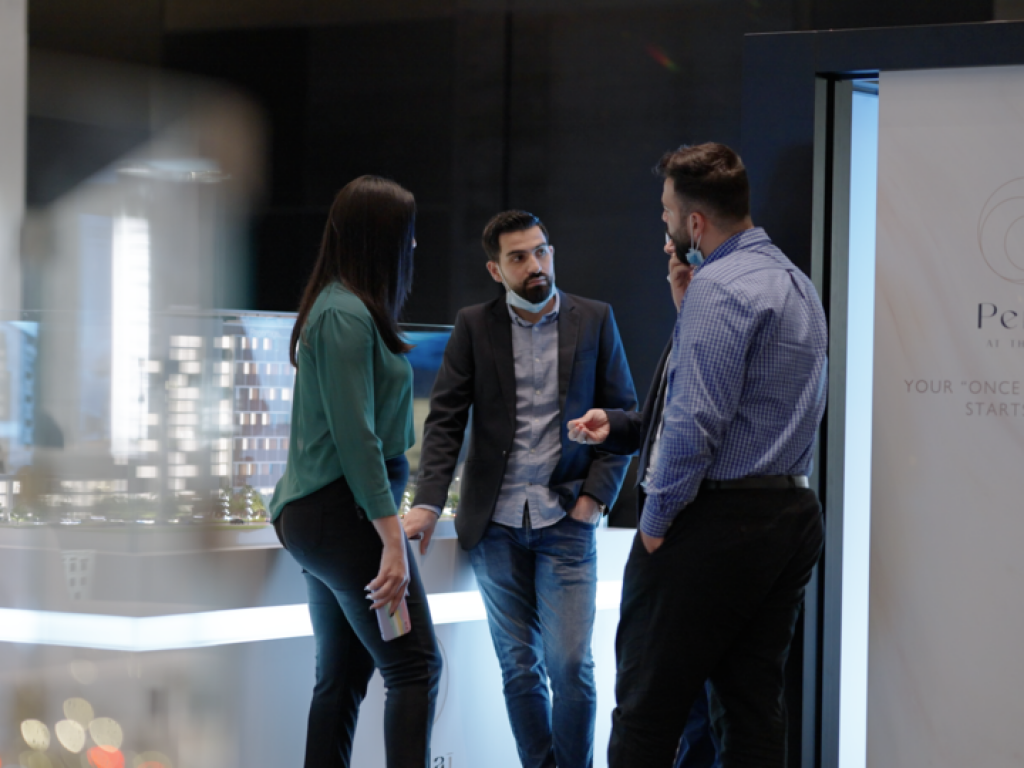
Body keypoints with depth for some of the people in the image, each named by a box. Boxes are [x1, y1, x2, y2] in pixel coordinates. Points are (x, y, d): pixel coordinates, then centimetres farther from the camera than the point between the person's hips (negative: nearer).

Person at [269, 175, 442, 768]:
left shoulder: (337, 307, 15)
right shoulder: (348, 315, -15)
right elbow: (356, 437, -20)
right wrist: (392, 537, -21)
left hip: (319, 517, 10)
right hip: (346, 513, -10)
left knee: (343, 675, 11)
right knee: (416, 666, -9)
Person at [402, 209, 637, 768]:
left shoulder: (594, 320, 3)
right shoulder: (474, 327, 3)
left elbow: (623, 414, 5)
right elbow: (445, 419, 0)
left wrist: (597, 495, -6)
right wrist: (428, 502, -12)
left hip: (565, 519, -1)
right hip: (495, 523, 1)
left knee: (569, 665, -7)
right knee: (518, 668, 6)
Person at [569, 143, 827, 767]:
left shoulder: (720, 286, -14)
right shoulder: (800, 285, 17)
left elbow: (697, 421, -21)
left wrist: (657, 518, -10)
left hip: (718, 521, -9)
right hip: (795, 516, 9)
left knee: (649, 706, -3)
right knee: (755, 705, 10)